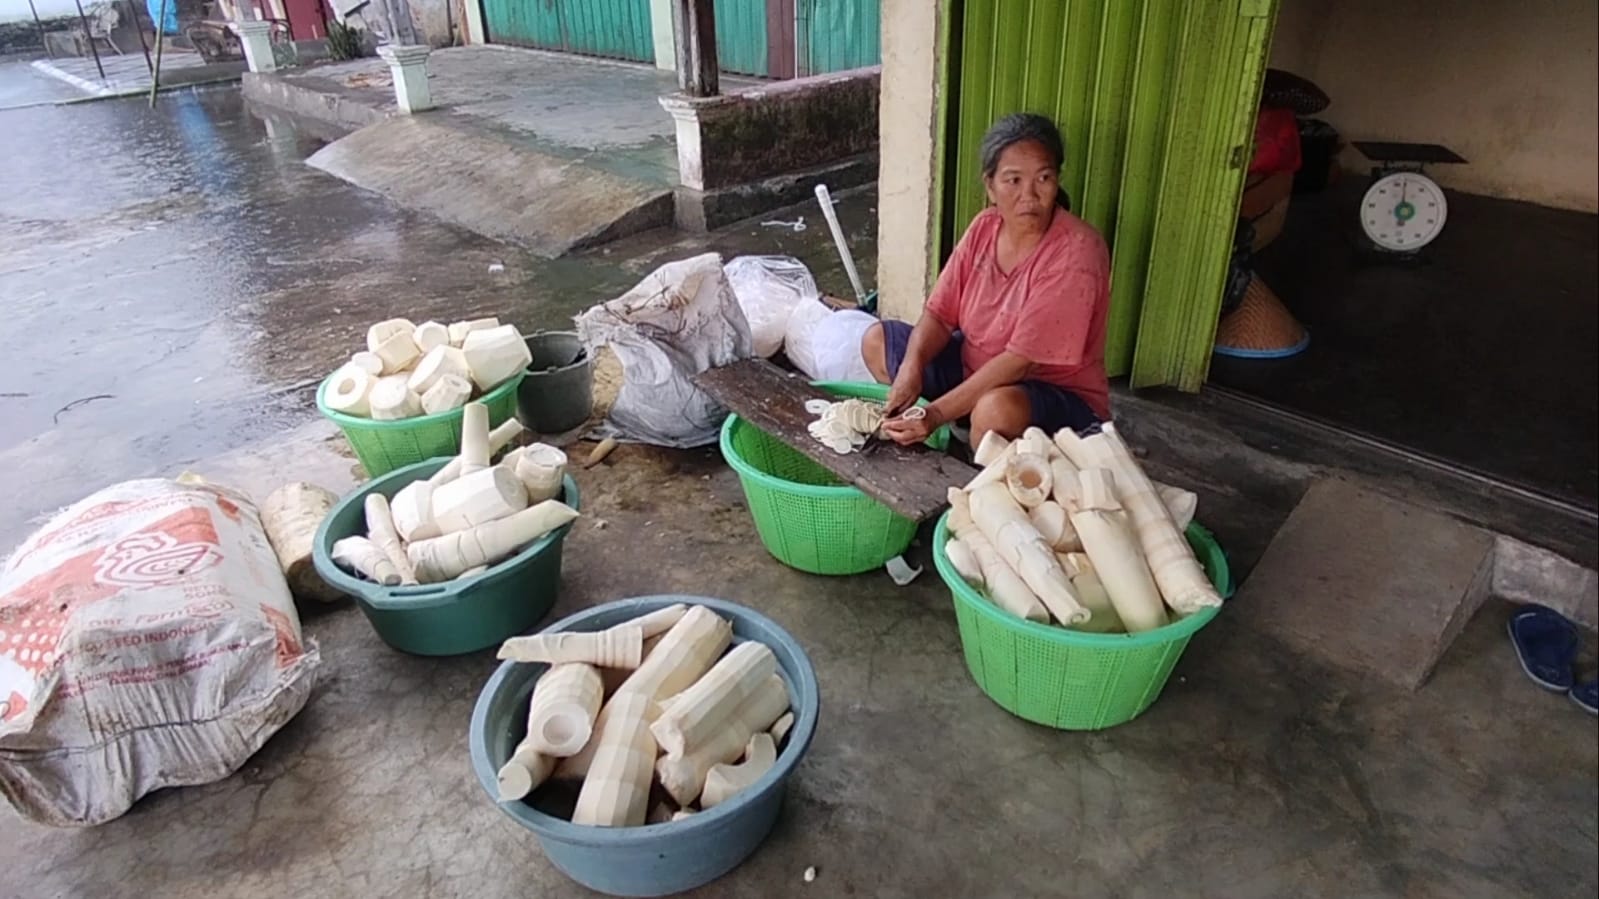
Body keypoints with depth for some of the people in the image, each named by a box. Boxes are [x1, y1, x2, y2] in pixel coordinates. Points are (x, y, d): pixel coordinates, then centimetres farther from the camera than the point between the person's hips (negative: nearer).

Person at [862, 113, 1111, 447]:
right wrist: (911, 367, -24)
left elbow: (1020, 360, -29)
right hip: (976, 368, 7)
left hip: (1060, 396, -7)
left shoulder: (1076, 252, -25)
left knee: (997, 409, -41)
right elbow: (940, 314, -3)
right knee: (877, 340, 4)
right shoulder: (985, 227, -5)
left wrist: (937, 413, -33)